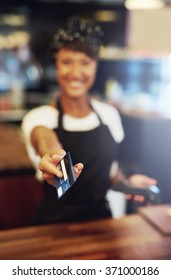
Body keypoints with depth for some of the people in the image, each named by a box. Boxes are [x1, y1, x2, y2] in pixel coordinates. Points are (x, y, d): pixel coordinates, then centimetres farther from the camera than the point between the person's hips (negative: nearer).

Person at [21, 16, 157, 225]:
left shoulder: (109, 114, 1)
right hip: (55, 221, -2)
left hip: (101, 216, 3)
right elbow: (44, 139, -34)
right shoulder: (38, 117, -10)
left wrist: (126, 183, -6)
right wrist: (54, 156, -55)